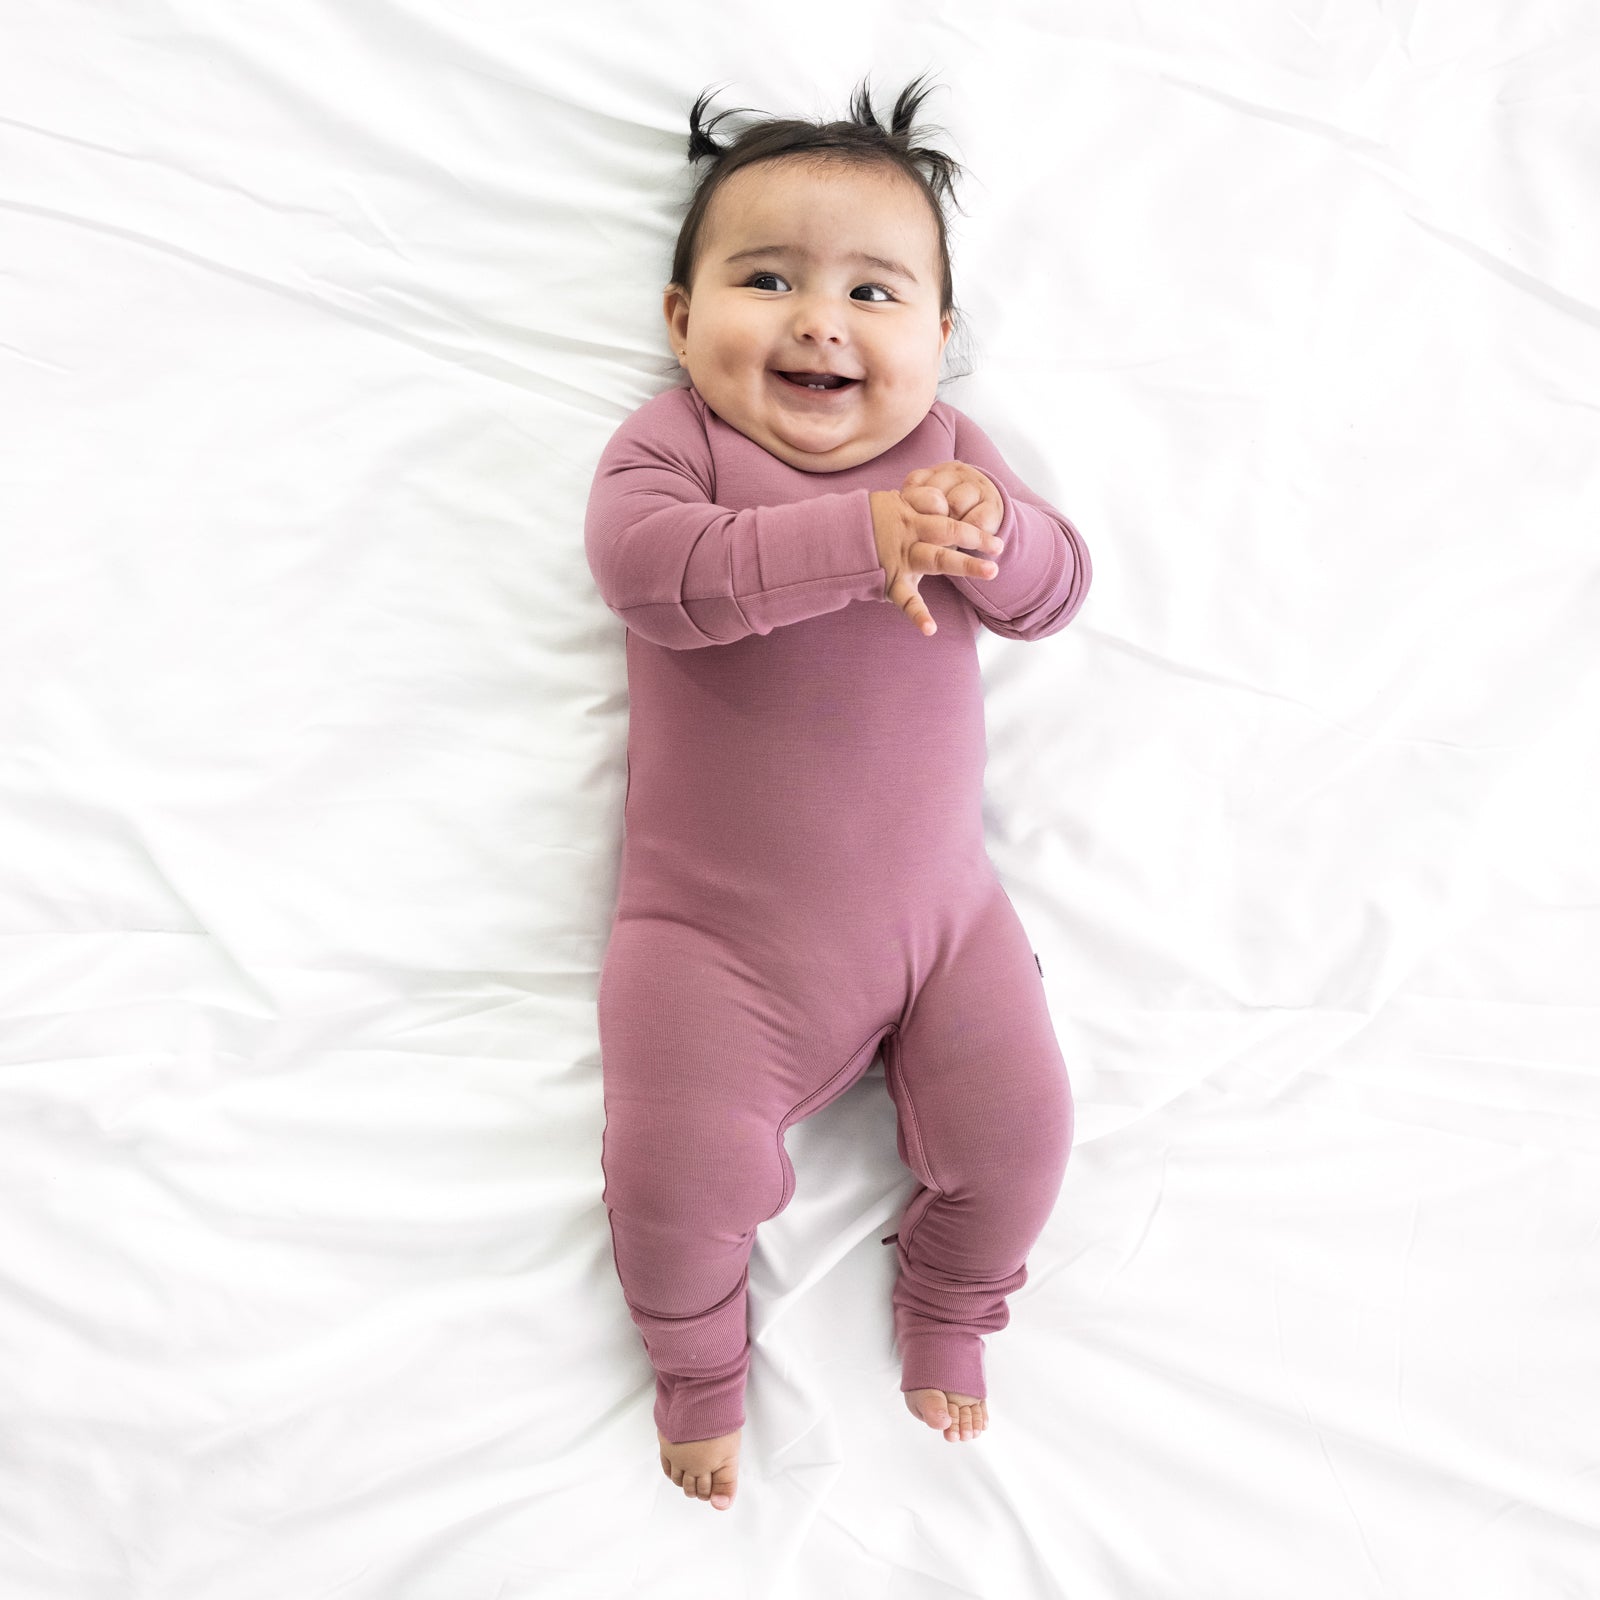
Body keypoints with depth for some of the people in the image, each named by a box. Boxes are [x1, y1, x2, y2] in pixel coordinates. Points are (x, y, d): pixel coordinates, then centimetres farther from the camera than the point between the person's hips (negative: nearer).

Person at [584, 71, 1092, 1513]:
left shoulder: (947, 449, 5)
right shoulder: (669, 441, -5)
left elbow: (1053, 592, -4)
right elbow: (648, 565, -26)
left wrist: (994, 531, -27)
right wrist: (854, 540, -34)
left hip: (937, 909, 3)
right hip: (712, 932, -3)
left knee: (1017, 1125, 0)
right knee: (680, 1172, -10)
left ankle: (950, 1308, 34)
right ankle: (700, 1363, 24)